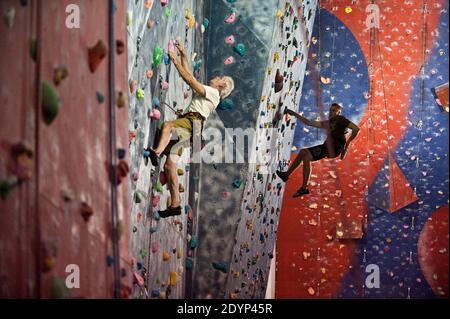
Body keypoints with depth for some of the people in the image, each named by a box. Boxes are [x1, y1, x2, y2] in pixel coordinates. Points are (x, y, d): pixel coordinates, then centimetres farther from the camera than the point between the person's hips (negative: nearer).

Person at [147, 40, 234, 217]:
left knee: (167, 125, -39)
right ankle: (175, 205, -2)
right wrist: (182, 54, 33)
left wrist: (175, 60, 1)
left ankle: (157, 153, -62)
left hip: (192, 123, -8)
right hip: (186, 124, 8)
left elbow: (189, 79, -2)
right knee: (169, 166, -2)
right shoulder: (206, 91, 34)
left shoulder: (213, 93, 6)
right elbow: (189, 74, 36)